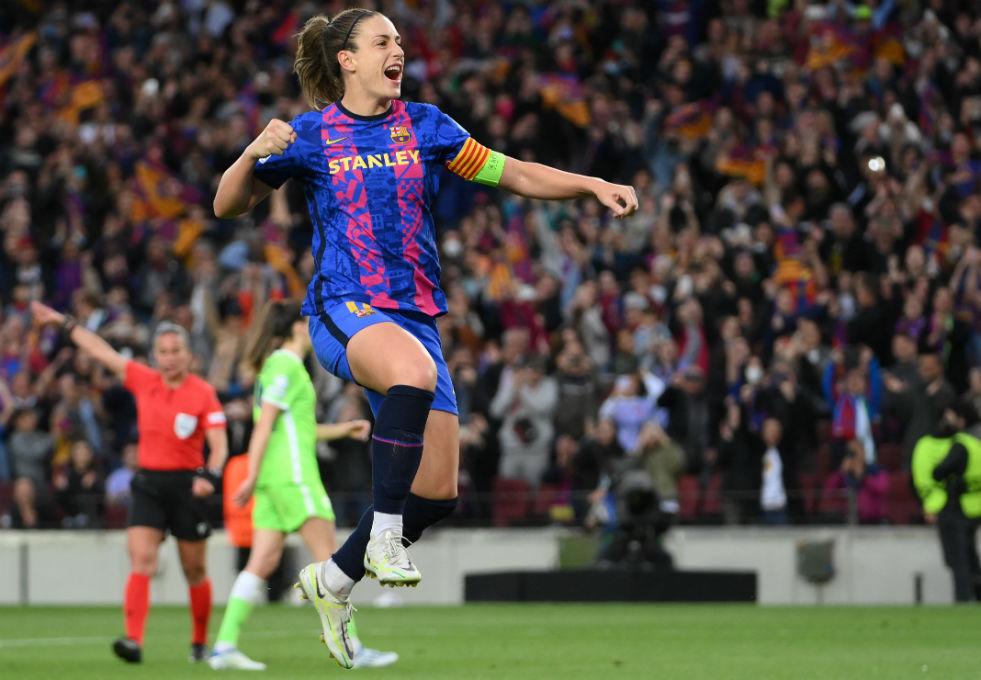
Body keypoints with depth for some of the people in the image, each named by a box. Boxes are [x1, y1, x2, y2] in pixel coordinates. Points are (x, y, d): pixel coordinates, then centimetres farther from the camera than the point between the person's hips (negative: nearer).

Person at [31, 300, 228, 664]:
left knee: (195, 570, 7)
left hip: (186, 484, -2)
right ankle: (134, 640, -24)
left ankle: (200, 642, 24)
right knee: (140, 560, -14)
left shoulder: (203, 393, -6)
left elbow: (219, 445, -10)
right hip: (148, 482, 3)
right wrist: (63, 323, 13)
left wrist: (209, 477, -28)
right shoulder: (143, 381, 4)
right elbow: (102, 351, 11)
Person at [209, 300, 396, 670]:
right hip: (293, 474, -10)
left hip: (275, 480, 10)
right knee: (329, 556, -7)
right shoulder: (286, 364, -9)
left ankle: (225, 645, -2)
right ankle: (352, 647, -7)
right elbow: (265, 424, -16)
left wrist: (343, 429, 24)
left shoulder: (280, 364, 21)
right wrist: (252, 477, -19)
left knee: (263, 563, 4)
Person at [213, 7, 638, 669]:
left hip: (415, 314, 4)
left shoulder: (424, 124, 9)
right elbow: (228, 205, 7)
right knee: (415, 373, -40)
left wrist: (594, 185, -3)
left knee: (437, 493, -1)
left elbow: (513, 173, 9)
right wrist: (254, 154, -12)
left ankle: (334, 577, 22)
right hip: (343, 308, -4)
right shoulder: (311, 133, 3)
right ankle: (383, 534, -29)